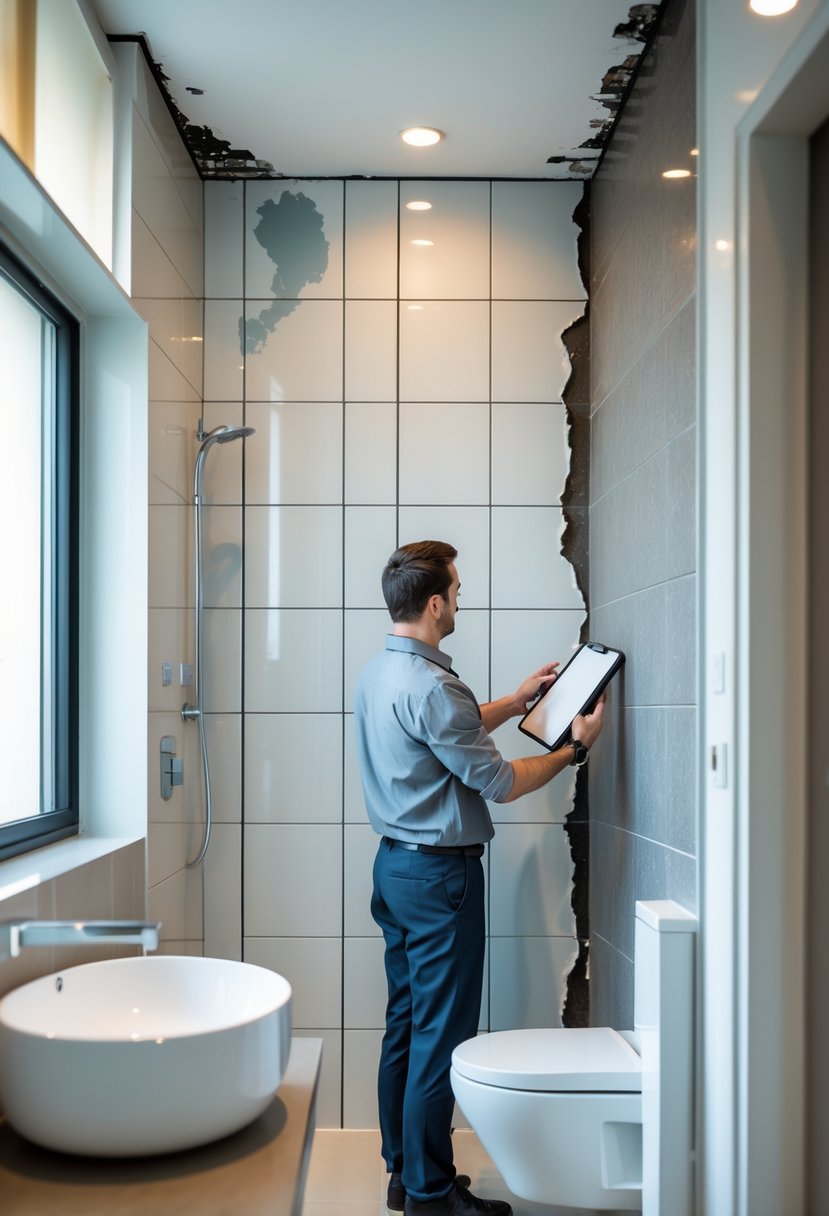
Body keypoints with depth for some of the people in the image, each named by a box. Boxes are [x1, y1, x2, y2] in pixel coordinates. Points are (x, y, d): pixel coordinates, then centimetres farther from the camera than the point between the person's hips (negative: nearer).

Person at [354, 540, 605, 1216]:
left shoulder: (379, 671, 9)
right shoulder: (431, 685, -23)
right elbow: (500, 782, -18)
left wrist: (518, 701, 25)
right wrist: (574, 748, -4)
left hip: (395, 863, 10)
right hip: (439, 873, -10)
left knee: (406, 1025, 16)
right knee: (442, 1035, 0)